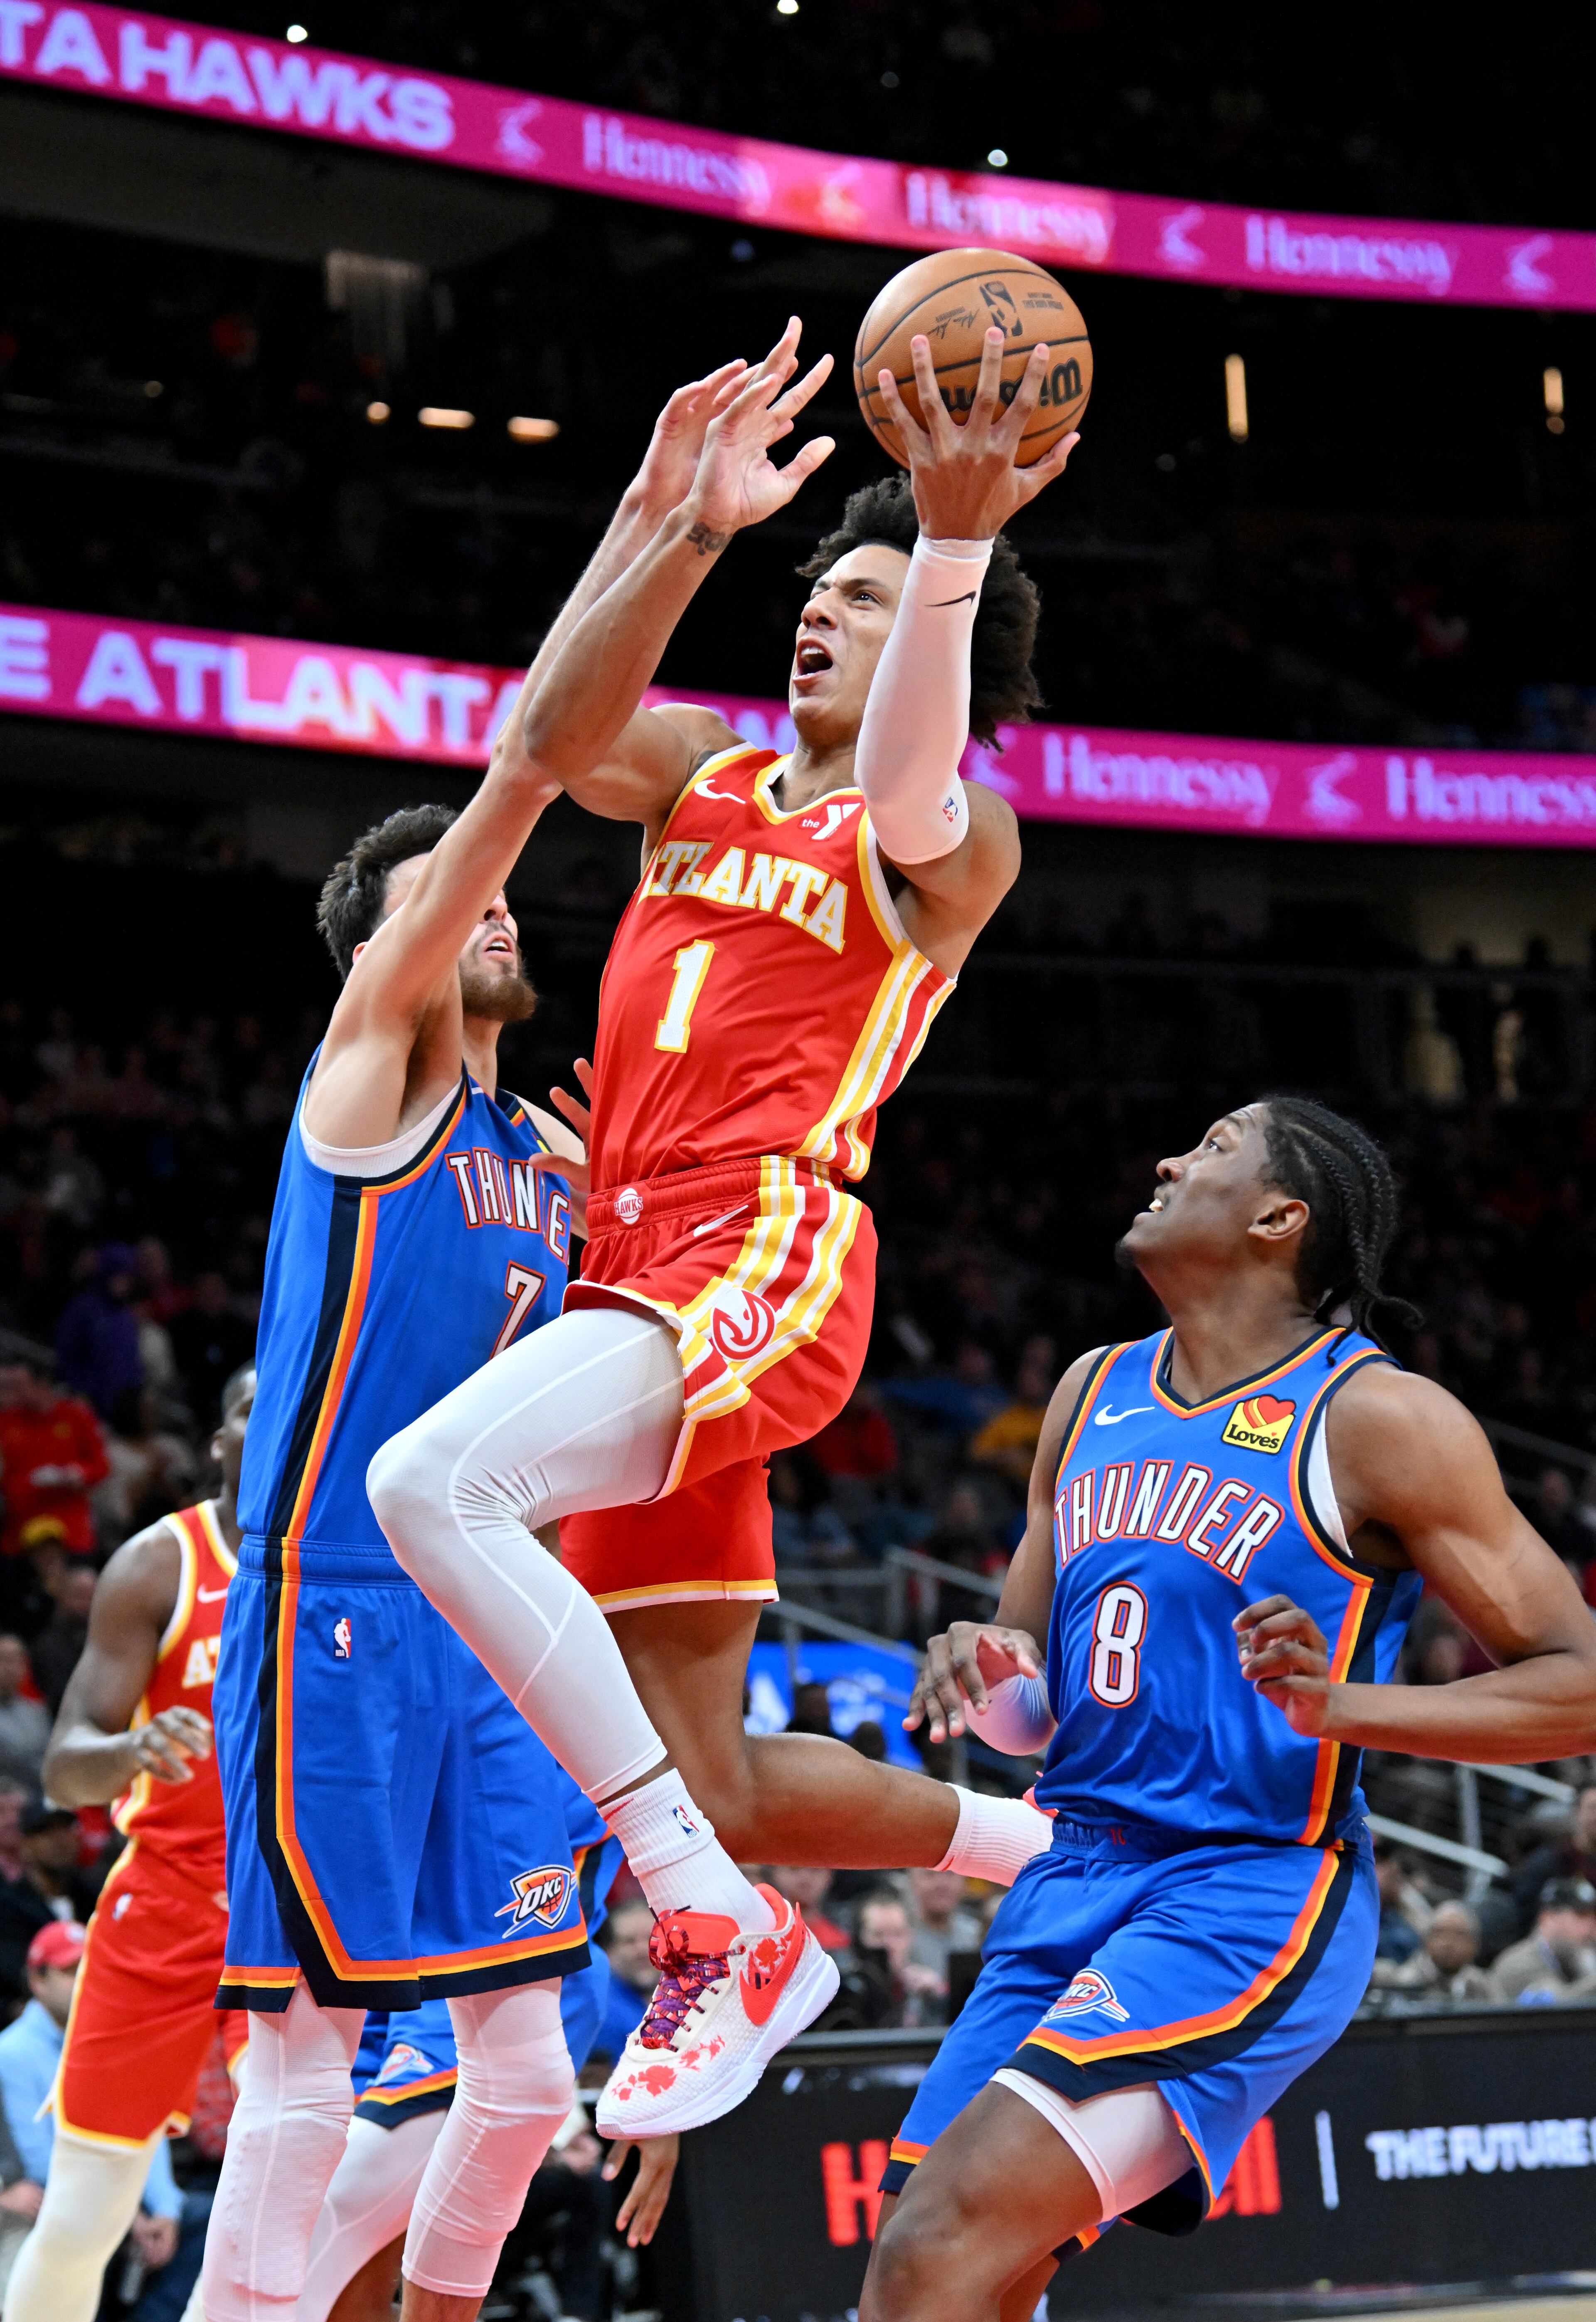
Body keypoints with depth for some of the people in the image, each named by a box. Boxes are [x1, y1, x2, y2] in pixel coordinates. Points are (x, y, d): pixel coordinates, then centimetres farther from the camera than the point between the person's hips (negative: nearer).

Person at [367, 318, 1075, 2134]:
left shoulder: (957, 845, 3)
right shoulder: (707, 774, 20)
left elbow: (903, 800, -23)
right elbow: (557, 734, -2)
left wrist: (954, 548, -38)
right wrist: (696, 526, -15)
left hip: (765, 1268, -8)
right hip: (644, 1274, 8)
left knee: (431, 1482, -31)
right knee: (711, 1787, 10)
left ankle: (718, 1936, -24)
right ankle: (1048, 1849, 34)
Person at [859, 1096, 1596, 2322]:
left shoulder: (1377, 1419, -8)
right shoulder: (1093, 1394, 13)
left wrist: (1339, 1706, -22)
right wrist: (985, 1675, -3)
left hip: (1253, 1904, -8)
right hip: (1072, 1879, 8)